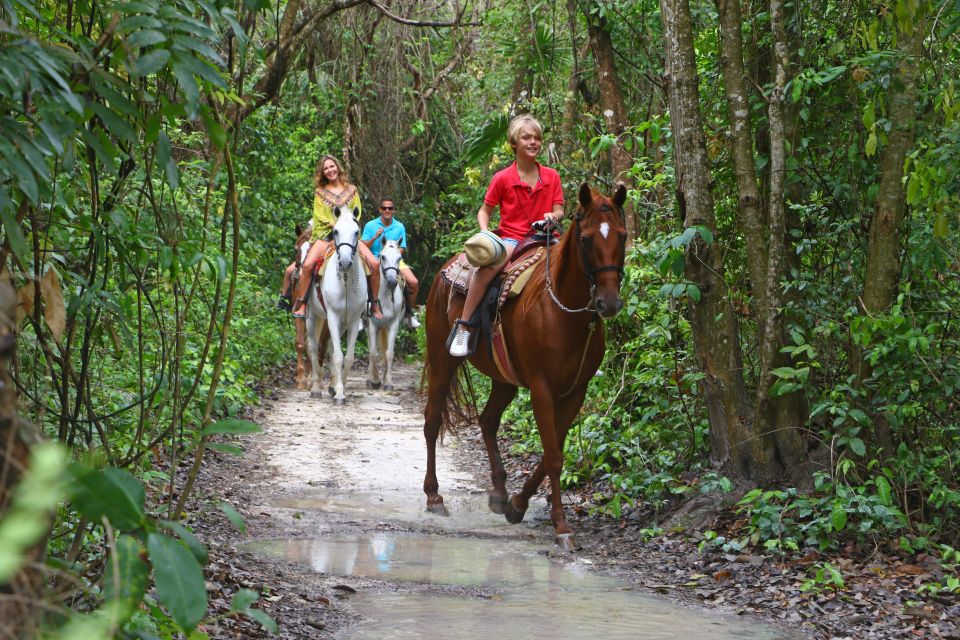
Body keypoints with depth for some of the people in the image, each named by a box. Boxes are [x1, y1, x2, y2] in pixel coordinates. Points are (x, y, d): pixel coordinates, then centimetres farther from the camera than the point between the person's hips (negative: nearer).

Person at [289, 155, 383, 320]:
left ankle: (375, 305, -5)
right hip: (326, 233, -1)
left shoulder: (351, 190, 12)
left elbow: (357, 213, 8)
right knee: (308, 265, -26)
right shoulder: (320, 192, 9)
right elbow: (320, 215, 1)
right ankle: (301, 304, -18)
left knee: (374, 264, -18)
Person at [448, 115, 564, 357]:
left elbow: (559, 211, 9)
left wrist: (553, 216, -15)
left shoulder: (552, 177, 9)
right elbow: (484, 211, 8)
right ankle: (463, 326, -32)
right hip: (511, 238, -3)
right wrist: (485, 233, -11)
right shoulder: (502, 178, 2)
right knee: (491, 262, -36)